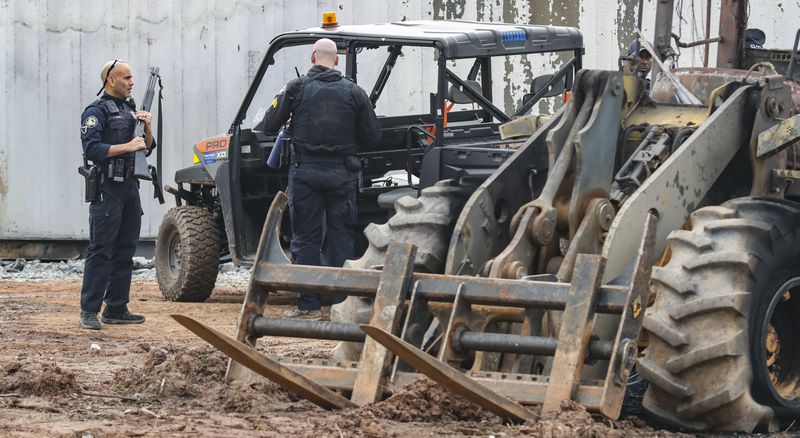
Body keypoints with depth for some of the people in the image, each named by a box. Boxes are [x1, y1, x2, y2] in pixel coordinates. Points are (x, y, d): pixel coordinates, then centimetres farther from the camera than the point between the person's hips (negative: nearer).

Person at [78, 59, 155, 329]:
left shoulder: (130, 109, 18)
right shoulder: (96, 112, -7)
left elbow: (148, 147, 20)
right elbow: (92, 149, -19)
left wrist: (147, 127, 1)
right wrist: (127, 147, -19)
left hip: (130, 187, 8)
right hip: (107, 190, -8)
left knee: (125, 252, 9)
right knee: (100, 252, -10)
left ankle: (116, 310, 14)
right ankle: (89, 312, -9)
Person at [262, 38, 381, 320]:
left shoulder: (297, 88, -3)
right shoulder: (353, 91, 2)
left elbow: (270, 125, 1)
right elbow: (372, 136, 5)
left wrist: (280, 98, 20)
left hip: (305, 171, -1)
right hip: (341, 174, 1)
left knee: (306, 239, 4)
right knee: (341, 237, 8)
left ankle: (309, 305, 2)